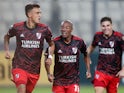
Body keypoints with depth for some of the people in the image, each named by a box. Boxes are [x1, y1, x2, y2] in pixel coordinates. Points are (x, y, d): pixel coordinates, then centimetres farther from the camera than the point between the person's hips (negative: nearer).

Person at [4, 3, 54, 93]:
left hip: (35, 69, 3)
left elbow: (51, 44, 14)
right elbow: (7, 36, 17)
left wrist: (50, 57, -4)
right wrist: (7, 50, 3)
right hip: (19, 66, -3)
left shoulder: (44, 29, -2)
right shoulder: (17, 27, -5)